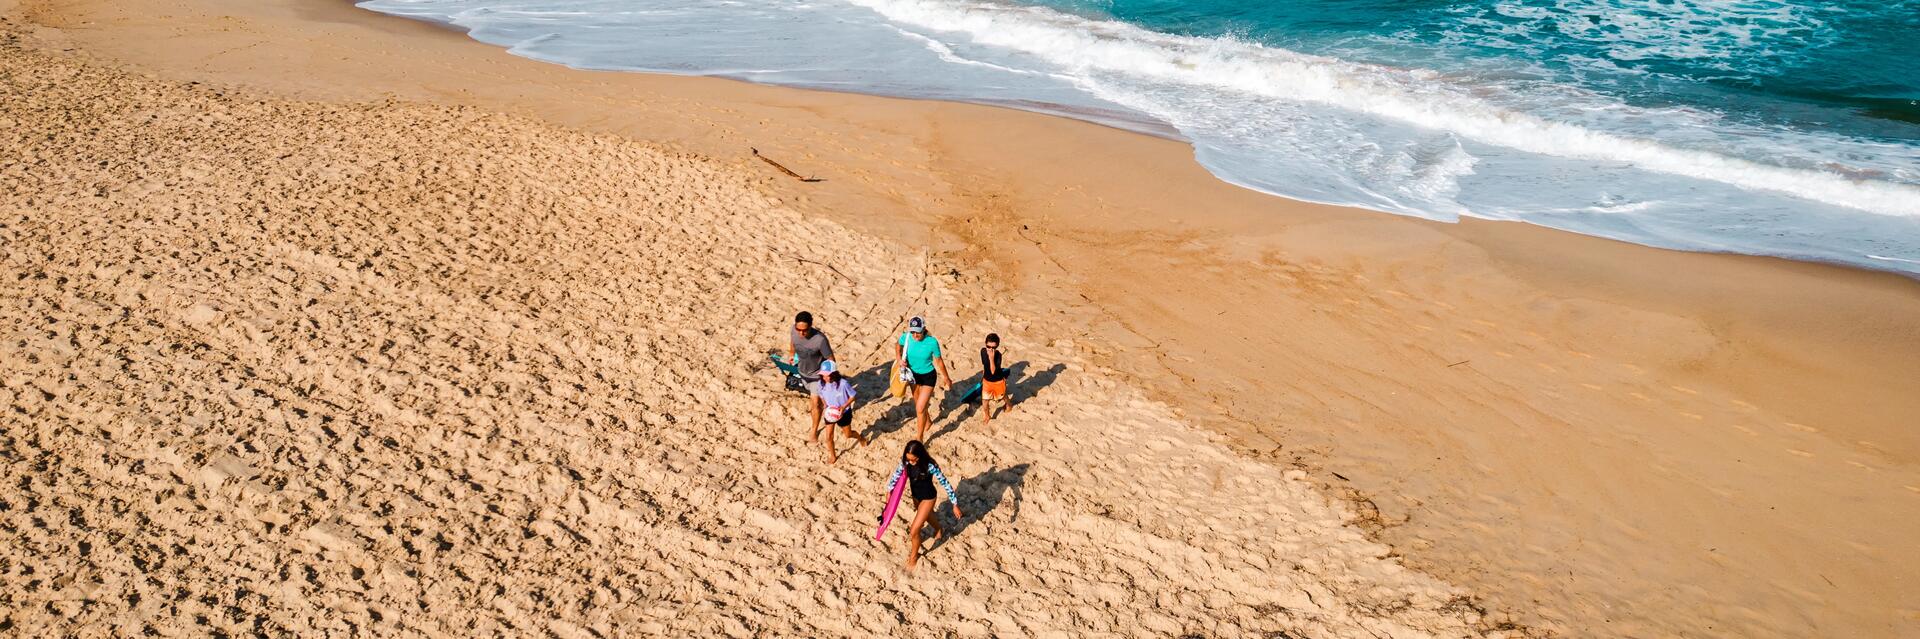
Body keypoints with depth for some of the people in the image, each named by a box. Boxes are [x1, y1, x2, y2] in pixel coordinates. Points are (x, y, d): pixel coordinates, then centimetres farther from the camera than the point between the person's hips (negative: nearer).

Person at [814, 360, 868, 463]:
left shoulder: (843, 383, -31)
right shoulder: (821, 383, -19)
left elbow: (852, 396, -17)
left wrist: (844, 407, -30)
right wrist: (825, 407, -14)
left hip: (843, 413, -3)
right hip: (830, 413, 3)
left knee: (847, 434, 17)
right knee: (828, 437, 6)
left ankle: (860, 437, 52)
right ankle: (832, 455, 33)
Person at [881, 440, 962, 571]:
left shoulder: (930, 466, -35)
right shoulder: (906, 462, -21)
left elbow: (945, 484, -27)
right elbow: (898, 473, -1)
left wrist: (955, 505, -22)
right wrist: (889, 490, 5)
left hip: (927, 498, -6)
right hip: (915, 495, 6)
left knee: (914, 532, -3)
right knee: (927, 516, 34)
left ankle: (914, 556, 25)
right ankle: (939, 531, 67)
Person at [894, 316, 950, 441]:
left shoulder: (932, 342, -29)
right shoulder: (906, 337, -21)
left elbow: (939, 361, -13)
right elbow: (898, 346, 4)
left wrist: (946, 378, -2)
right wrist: (899, 359, -14)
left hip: (928, 377, -4)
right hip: (913, 374, 4)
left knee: (920, 408, -9)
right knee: (918, 404, 25)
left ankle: (920, 437, 9)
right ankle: (928, 420, 56)